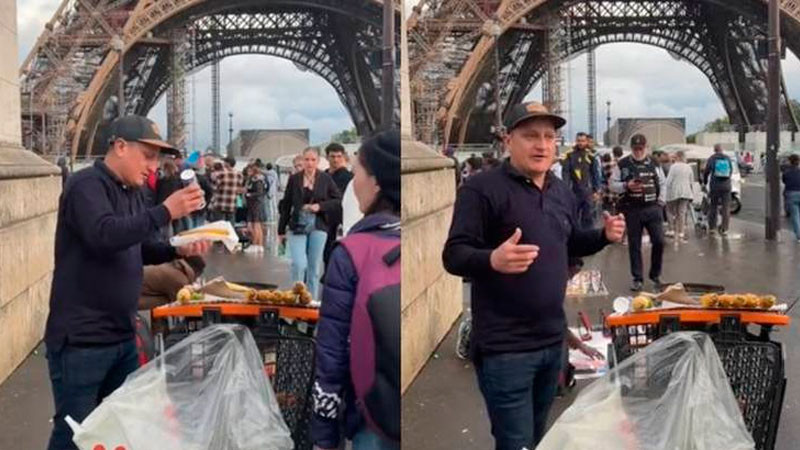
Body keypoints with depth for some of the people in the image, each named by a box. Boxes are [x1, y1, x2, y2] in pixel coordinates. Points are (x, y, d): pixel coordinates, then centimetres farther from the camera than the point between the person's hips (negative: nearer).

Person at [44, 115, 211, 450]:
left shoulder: (131, 192, 13)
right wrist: (165, 212, -35)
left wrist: (178, 250, 2)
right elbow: (104, 236, -33)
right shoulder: (87, 185, -15)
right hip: (81, 340, -9)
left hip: (122, 336, 9)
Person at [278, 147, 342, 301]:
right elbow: (286, 205, 7)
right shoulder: (294, 179, 2)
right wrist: (281, 230, 8)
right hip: (298, 226, 0)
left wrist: (320, 206, -12)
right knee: (299, 264, -12)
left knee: (314, 267, 6)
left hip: (318, 226, 1)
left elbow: (338, 200, 4)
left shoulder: (325, 179, 1)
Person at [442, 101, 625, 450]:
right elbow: (453, 255, -18)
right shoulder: (482, 189, -14)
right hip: (505, 348, -8)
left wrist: (604, 236, 5)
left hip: (553, 339, 8)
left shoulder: (562, 191, 11)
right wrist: (493, 260, -38)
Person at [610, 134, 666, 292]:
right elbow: (613, 184, 2)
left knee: (659, 241, -4)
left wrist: (660, 202, 4)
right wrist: (627, 186, -15)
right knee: (634, 245, 4)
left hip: (653, 208, 1)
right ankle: (637, 279, 14)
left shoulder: (654, 163, 9)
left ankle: (655, 275, 16)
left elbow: (662, 184, 14)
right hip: (632, 209, -1)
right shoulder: (623, 164, 2)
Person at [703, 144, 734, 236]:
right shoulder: (728, 158, 6)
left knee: (713, 207, 9)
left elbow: (706, 172, -2)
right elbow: (731, 171, 15)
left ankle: (712, 228, 10)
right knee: (726, 208, 5)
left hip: (715, 186, -1)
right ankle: (724, 229, 2)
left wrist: (705, 182, 14)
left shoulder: (712, 159, -3)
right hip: (726, 186, 1)